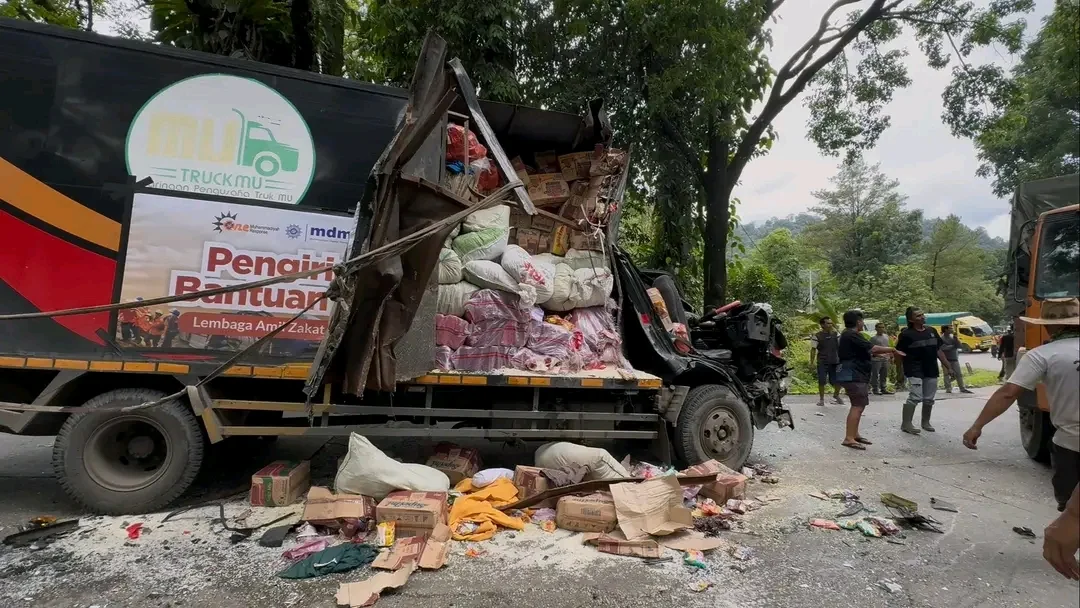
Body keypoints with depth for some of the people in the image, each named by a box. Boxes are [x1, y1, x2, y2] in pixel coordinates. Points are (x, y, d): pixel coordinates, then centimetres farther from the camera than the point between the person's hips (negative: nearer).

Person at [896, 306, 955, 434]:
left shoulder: (932, 331, 10)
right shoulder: (906, 334, -10)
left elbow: (939, 350, 16)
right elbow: (899, 353, -9)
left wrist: (948, 366, 16)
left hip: (931, 370, 6)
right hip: (914, 371, -6)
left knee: (929, 399, 12)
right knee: (915, 397, -15)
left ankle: (925, 422, 27)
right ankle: (906, 424, -11)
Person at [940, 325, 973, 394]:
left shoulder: (953, 336, 7)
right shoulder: (942, 338, -11)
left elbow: (959, 345, 2)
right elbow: (943, 348, -22)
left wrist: (955, 338, -11)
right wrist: (953, 346, -7)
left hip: (955, 359, 5)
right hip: (946, 359, -5)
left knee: (959, 374, 6)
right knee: (947, 374, 1)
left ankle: (962, 388, 16)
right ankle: (948, 388, 9)